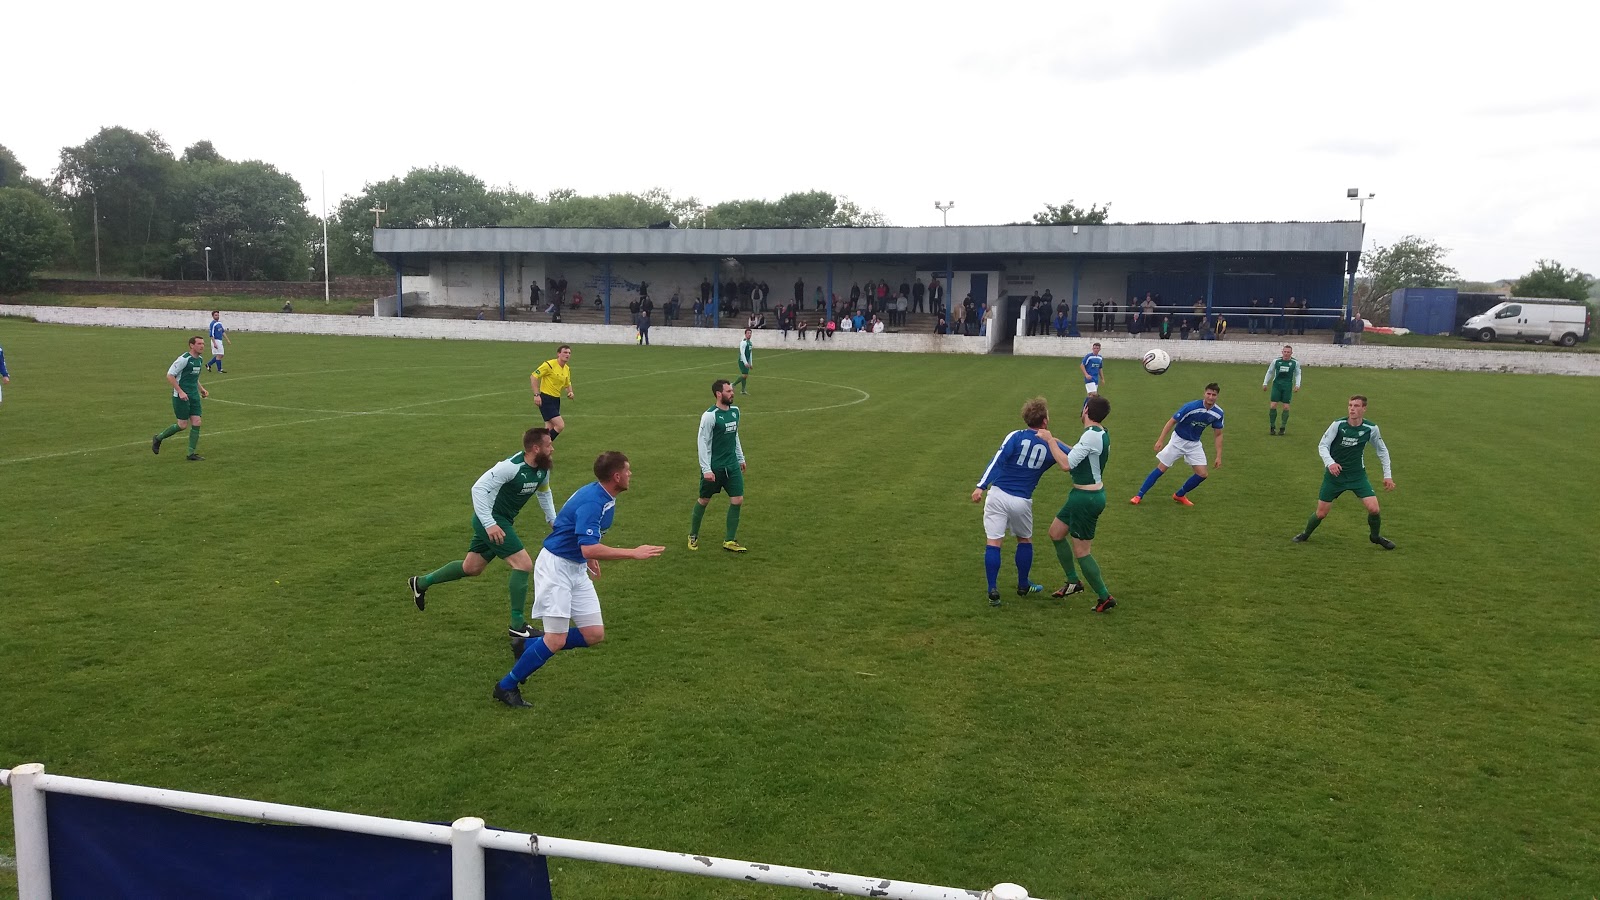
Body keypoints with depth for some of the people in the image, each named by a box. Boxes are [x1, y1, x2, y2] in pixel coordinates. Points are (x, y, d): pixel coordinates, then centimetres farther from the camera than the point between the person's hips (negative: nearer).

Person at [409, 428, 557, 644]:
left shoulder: (542, 468, 0)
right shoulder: (511, 466, -26)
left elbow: (544, 492, 21)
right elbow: (479, 488, -26)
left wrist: (552, 519, 13)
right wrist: (489, 524, -31)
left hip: (503, 520, 9)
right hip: (491, 521, -9)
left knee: (470, 568, 21)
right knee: (524, 564, -15)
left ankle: (421, 582, 41)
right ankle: (518, 627, -7)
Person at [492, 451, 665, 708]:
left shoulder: (605, 498, 6)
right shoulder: (591, 502, -25)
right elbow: (589, 549, -34)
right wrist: (633, 553, -30)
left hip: (577, 569, 10)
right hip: (555, 566, -9)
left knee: (594, 634, 4)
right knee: (557, 639, -12)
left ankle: (529, 646, 20)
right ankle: (506, 686, 5)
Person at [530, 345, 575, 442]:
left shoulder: (567, 369, 9)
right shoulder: (549, 364, -14)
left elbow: (568, 383, 24)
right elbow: (534, 376, -14)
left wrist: (570, 392, 2)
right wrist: (536, 395, -19)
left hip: (556, 400, 8)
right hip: (545, 399, -8)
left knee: (550, 428, 9)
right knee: (560, 425, -16)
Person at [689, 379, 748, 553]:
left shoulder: (735, 411, 5)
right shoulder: (710, 415, -16)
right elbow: (703, 442, -16)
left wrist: (741, 458, 20)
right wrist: (706, 469, -19)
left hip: (732, 466, 6)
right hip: (713, 467, -6)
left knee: (737, 501, -1)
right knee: (704, 500, 8)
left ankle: (729, 541, 10)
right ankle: (693, 536, 29)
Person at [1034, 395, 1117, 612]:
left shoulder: (1092, 435, -23)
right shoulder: (1101, 433, 7)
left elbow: (1066, 464, -26)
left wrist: (1050, 441, -16)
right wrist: (1058, 444, 12)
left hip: (1086, 498, -10)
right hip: (1090, 494, 10)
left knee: (1081, 552, -1)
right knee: (1056, 532, 20)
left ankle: (1104, 597, 10)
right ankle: (1073, 582, 30)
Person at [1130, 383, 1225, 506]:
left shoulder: (1218, 413, -11)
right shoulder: (1190, 407, -25)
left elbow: (1219, 434, 1)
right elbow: (1171, 422, -18)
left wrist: (1219, 456, -2)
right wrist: (1160, 440, -23)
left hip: (1194, 443, 4)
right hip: (1178, 440, -4)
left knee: (1202, 474, -4)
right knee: (1161, 469, -5)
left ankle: (1180, 495, 18)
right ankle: (1139, 496, 3)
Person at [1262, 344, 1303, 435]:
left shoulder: (1295, 362, 0)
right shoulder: (1276, 361, -1)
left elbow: (1297, 374, 12)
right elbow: (1270, 372, 11)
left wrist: (1297, 385, 1)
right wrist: (1265, 383, 9)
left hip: (1288, 387, 0)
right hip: (1277, 385, 0)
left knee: (1286, 407, -2)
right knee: (1273, 406, -7)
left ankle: (1283, 428, 10)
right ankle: (1272, 426, 6)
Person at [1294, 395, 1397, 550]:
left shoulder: (1371, 428, -9)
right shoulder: (1338, 424, -15)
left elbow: (1382, 450, 7)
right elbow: (1322, 445, -13)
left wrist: (1388, 475, 5)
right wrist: (1330, 463, -32)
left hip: (1357, 475, 1)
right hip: (1334, 474, -1)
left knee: (1373, 508, -13)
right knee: (1321, 513, 1)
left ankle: (1375, 536, 17)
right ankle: (1305, 534, 30)